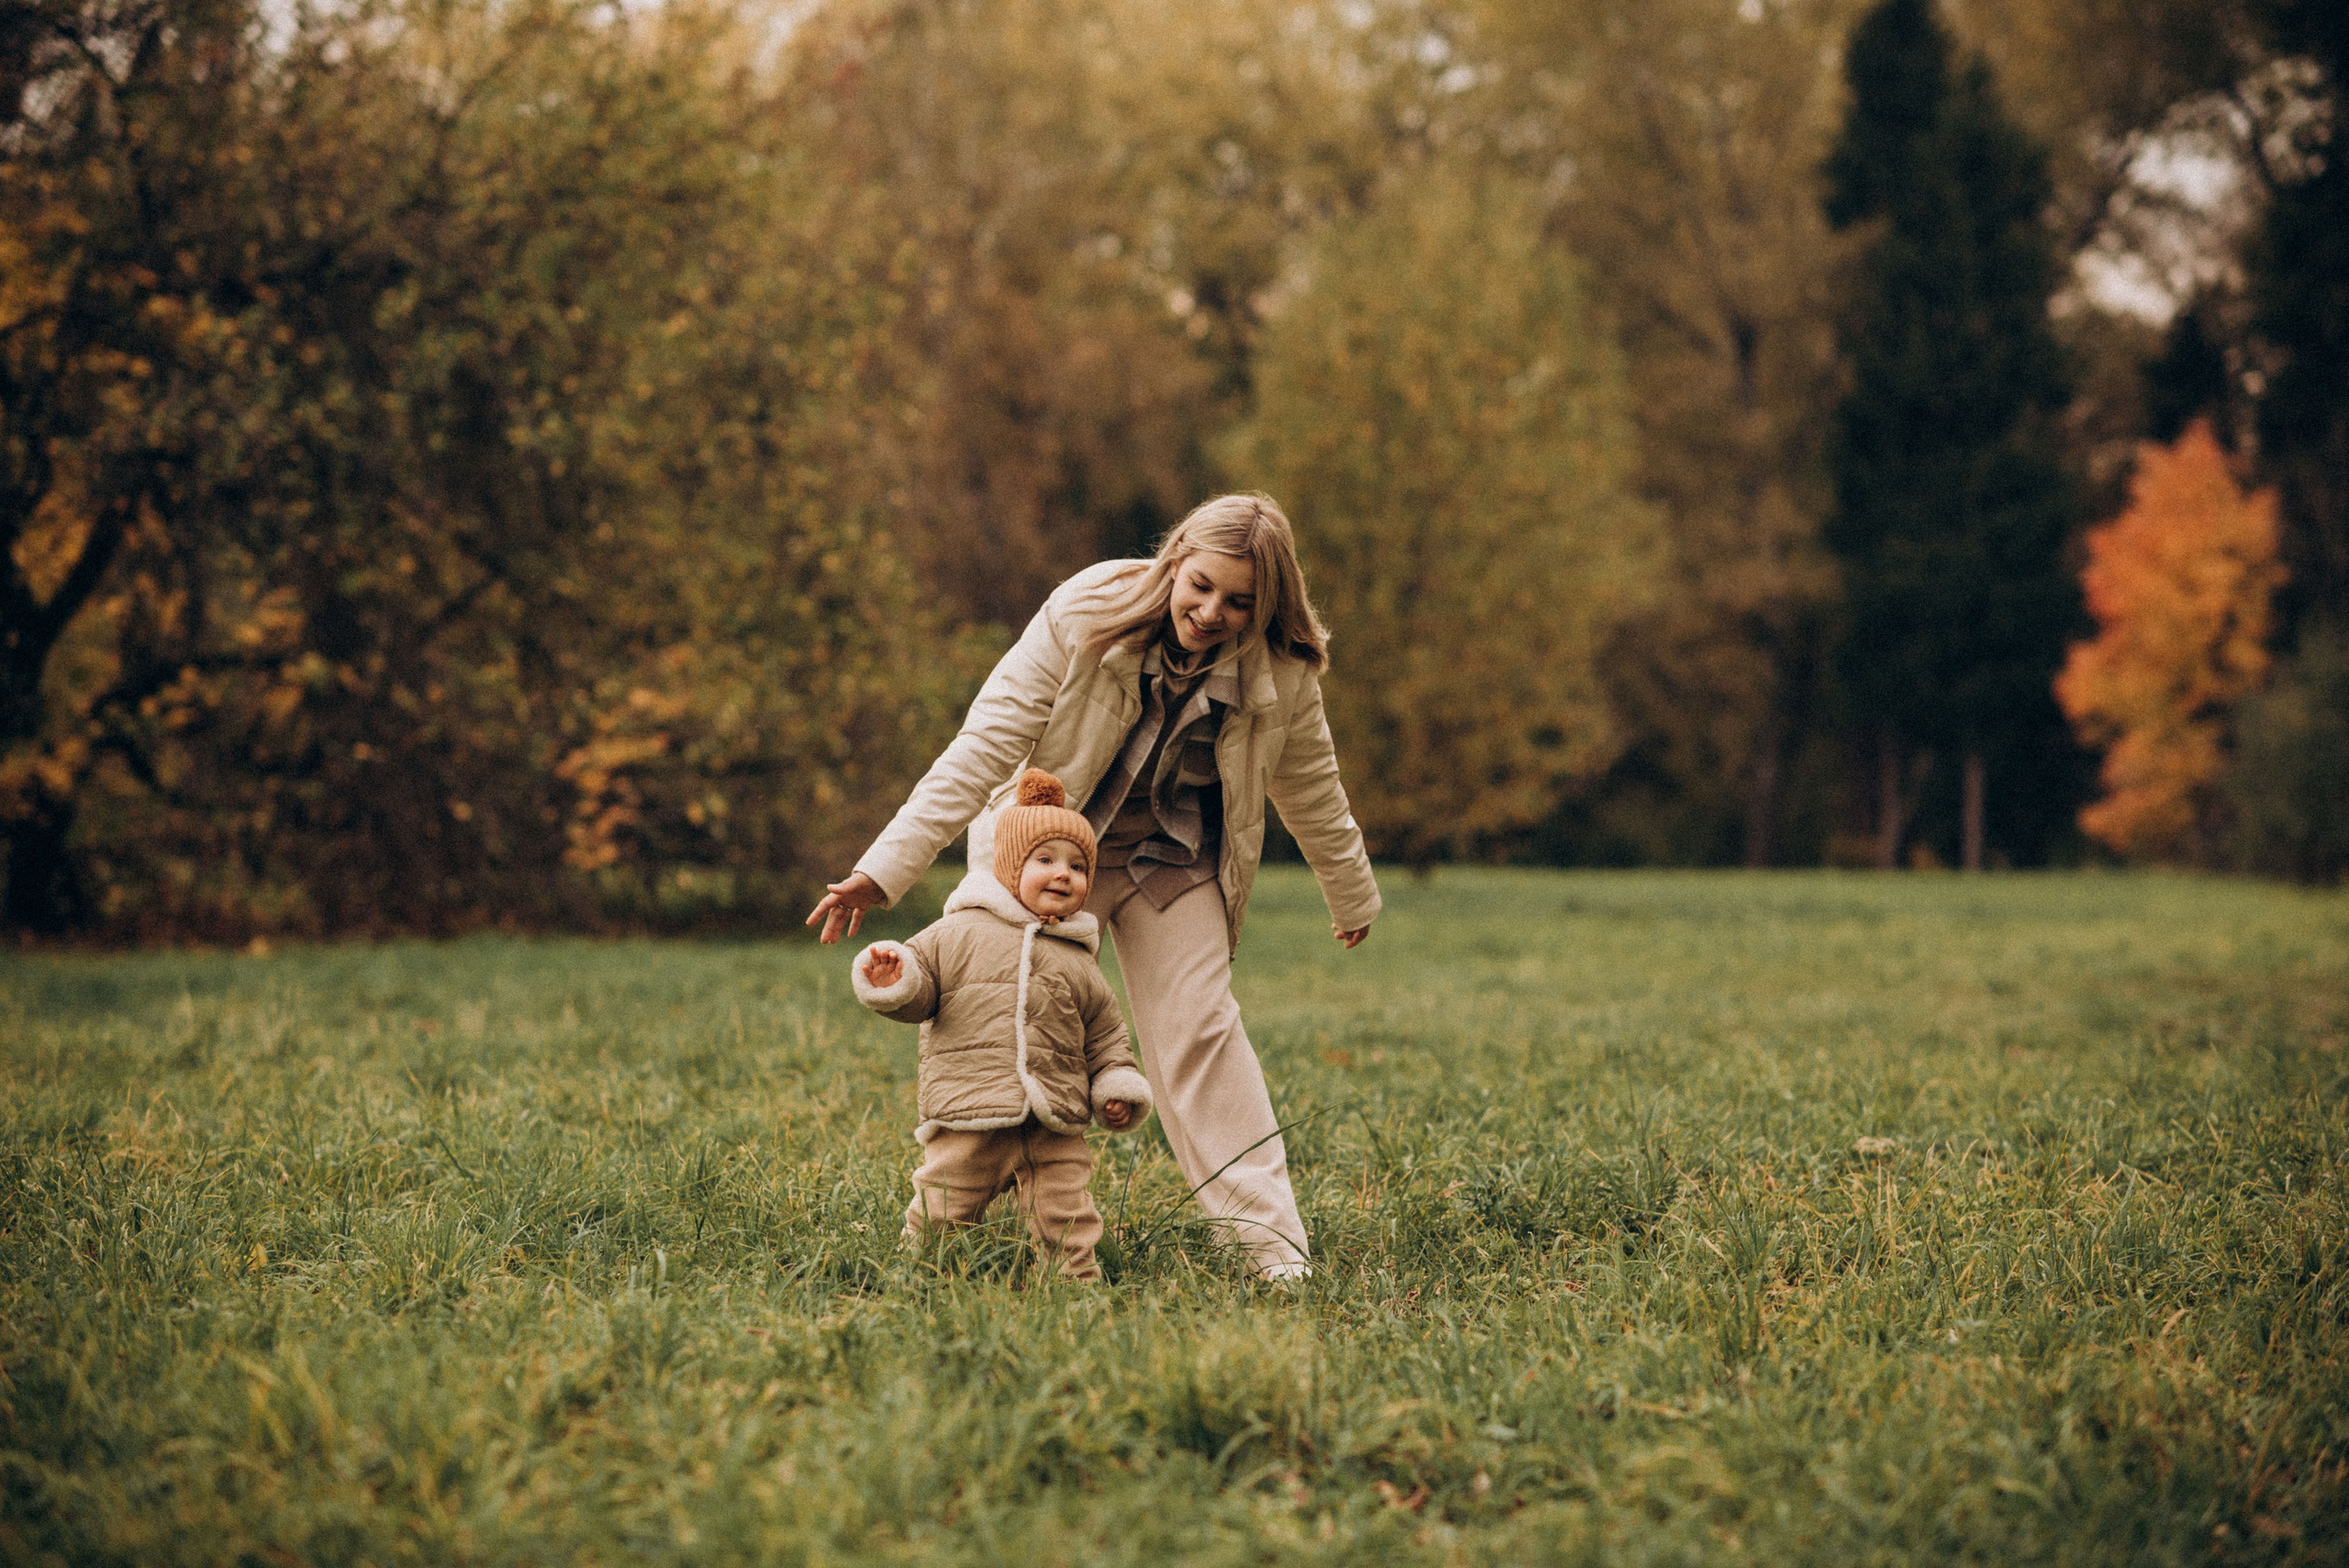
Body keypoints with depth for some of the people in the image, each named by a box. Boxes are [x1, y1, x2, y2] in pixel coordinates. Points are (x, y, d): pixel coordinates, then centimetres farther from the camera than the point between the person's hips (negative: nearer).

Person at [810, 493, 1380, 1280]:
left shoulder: (1282, 675, -17)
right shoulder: (1084, 617, -25)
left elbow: (1311, 789, 3)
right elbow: (985, 745, -26)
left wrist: (1352, 897, 18)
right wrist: (886, 867, -32)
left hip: (1173, 861, 1)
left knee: (1198, 1030, -9)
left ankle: (1271, 1236, -7)